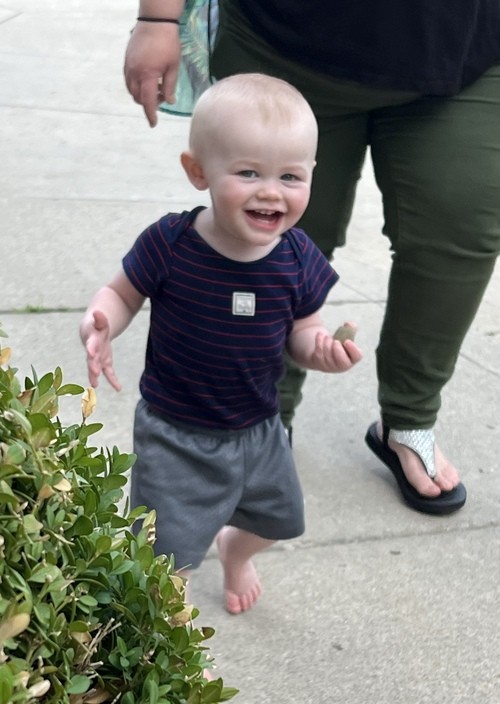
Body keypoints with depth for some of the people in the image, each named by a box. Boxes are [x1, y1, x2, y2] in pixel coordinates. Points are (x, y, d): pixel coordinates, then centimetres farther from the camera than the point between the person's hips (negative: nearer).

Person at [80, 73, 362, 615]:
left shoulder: (299, 259, -15)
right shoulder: (168, 244, -23)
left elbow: (301, 332, -3)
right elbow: (123, 293, -8)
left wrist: (320, 349, -25)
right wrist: (99, 326, -28)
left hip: (259, 430, 4)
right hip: (176, 435, -4)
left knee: (275, 519, 28)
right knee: (166, 557, -3)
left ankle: (235, 553, 64)